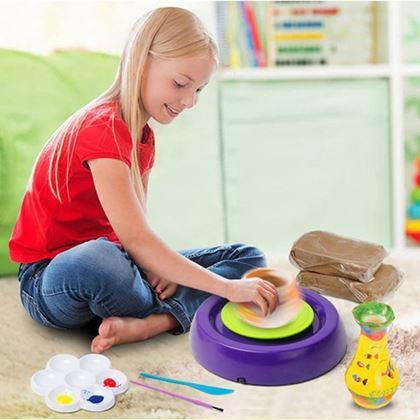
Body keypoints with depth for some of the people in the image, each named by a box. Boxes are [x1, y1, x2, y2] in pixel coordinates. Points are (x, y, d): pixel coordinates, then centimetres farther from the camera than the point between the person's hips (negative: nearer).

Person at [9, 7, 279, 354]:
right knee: (98, 260, -46)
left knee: (247, 257, 1)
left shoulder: (143, 137, 8)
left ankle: (147, 323, -22)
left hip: (113, 260, 9)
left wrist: (157, 267, -20)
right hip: (52, 278, -9)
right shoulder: (103, 127, -22)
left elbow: (137, 229, 3)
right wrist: (228, 288, -32)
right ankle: (172, 314, -13)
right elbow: (135, 237, -31)